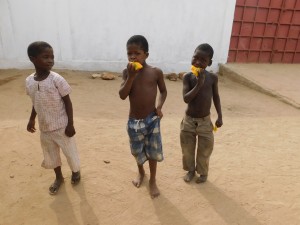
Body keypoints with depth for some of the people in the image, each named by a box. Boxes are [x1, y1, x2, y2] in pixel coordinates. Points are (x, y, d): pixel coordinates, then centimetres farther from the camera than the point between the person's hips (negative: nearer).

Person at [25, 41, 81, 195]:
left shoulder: (57, 80, -18)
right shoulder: (29, 81, -5)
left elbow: (67, 102, -13)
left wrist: (70, 124, -14)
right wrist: (31, 119, 15)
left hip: (61, 126, -4)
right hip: (44, 127, 4)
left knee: (70, 151, 13)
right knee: (50, 154, 19)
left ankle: (75, 171, 42)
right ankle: (59, 177, 43)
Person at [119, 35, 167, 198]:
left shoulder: (156, 72, -7)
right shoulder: (127, 72, -5)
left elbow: (163, 91, 7)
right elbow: (122, 96, -14)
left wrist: (159, 106, -10)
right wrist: (131, 76, -23)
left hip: (152, 119, -1)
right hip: (134, 121, 1)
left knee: (153, 151, 12)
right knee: (137, 151, 20)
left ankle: (152, 180, 36)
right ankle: (141, 173, 50)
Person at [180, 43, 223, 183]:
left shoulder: (212, 78, -9)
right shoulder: (188, 77, -13)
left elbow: (216, 97, 3)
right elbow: (186, 99, -22)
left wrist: (220, 116, 2)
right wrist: (199, 84, -30)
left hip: (205, 121, 0)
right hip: (189, 120, 0)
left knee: (204, 150, 14)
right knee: (187, 148, 16)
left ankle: (203, 172, 38)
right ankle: (190, 170, 40)